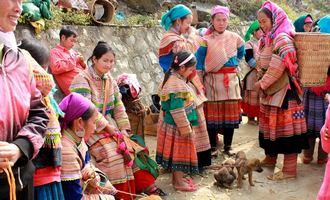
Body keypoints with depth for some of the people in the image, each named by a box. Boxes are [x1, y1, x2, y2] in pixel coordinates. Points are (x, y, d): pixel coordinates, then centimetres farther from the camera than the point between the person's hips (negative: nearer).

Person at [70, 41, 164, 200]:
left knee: (132, 149, -3)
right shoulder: (82, 79, -12)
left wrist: (123, 129, 0)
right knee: (113, 154, -24)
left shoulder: (109, 80, 11)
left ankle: (145, 186, 7)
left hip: (109, 125, 7)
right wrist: (106, 126, -19)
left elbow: (118, 106, 10)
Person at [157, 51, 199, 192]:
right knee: (180, 152, 4)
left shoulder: (172, 78, 6)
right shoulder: (178, 85, -27)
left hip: (171, 124, 10)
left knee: (178, 152, 20)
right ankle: (178, 182, 16)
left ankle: (177, 177, 33)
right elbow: (177, 111, -26)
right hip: (177, 126, -10)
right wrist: (185, 128, -19)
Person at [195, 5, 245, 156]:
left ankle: (228, 146, 17)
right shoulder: (206, 40, -4)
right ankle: (212, 147, 11)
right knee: (212, 114, -1)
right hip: (212, 81, -3)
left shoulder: (235, 38, 5)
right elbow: (199, 62, -7)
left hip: (231, 80, 3)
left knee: (230, 113, 5)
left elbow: (241, 53, 26)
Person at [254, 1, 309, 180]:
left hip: (283, 89, -9)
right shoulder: (267, 39, 14)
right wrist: (261, 83, 5)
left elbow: (277, 67, -21)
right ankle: (270, 158, 32)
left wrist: (262, 83, -13)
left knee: (285, 125, -6)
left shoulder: (282, 38, -14)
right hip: (270, 90, 9)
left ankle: (289, 169, -1)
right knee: (269, 124, 16)